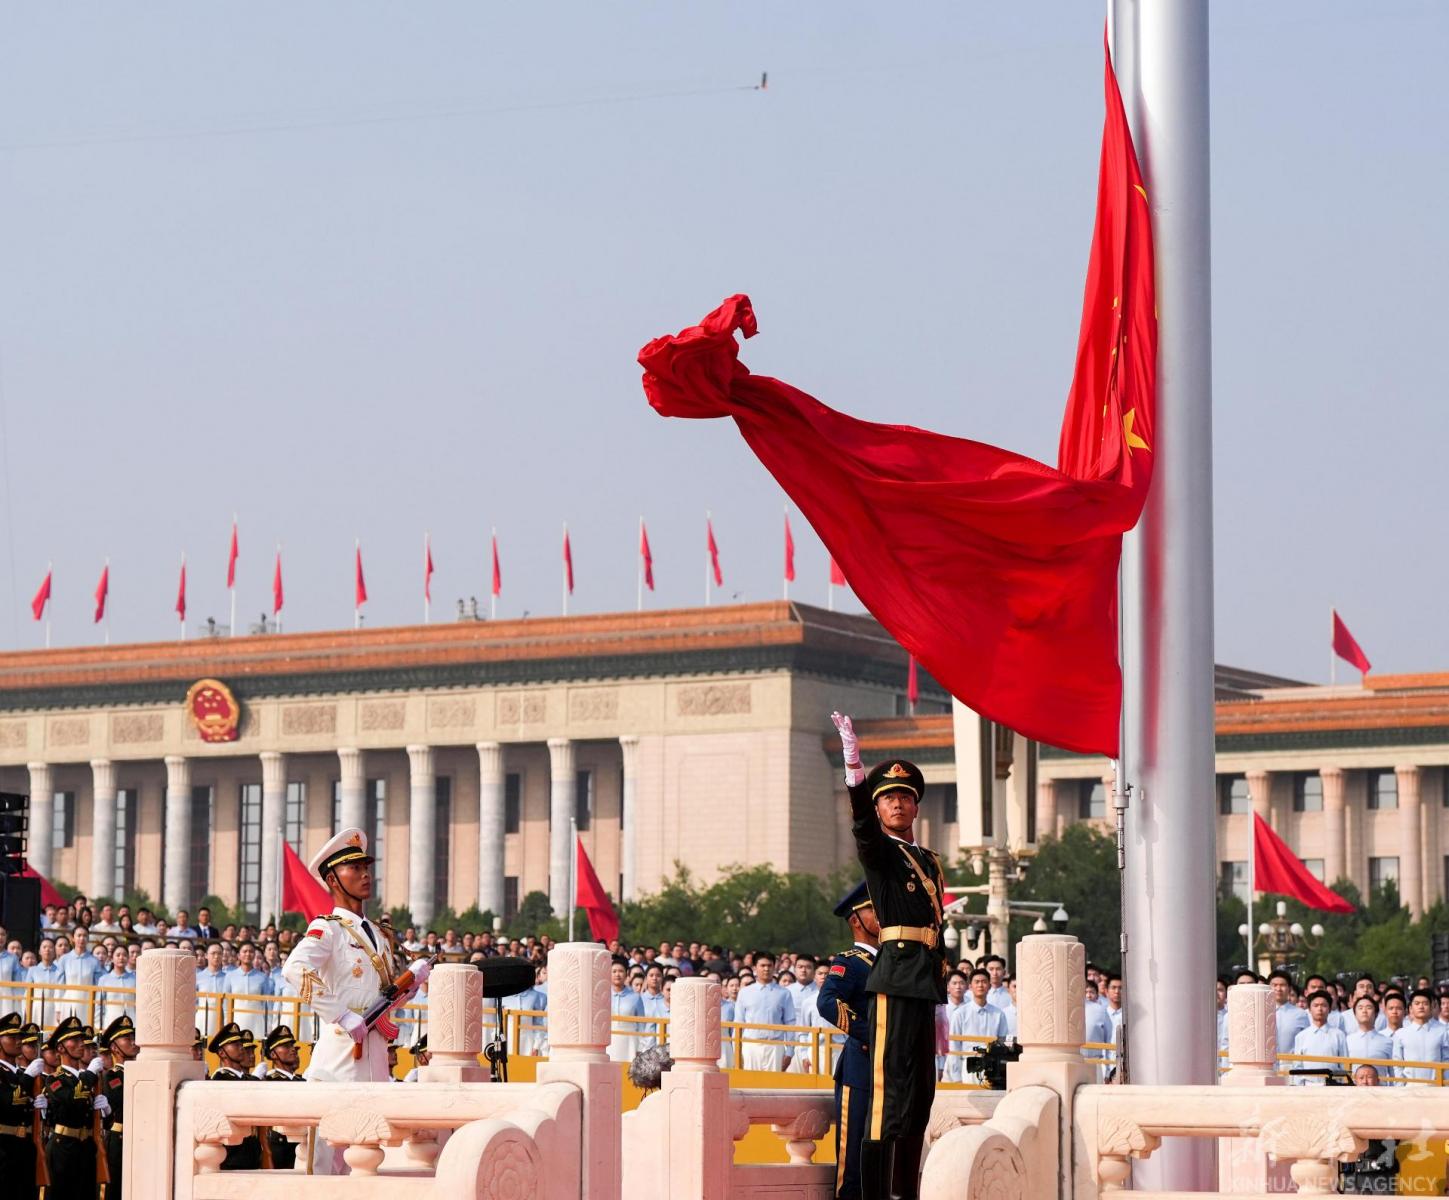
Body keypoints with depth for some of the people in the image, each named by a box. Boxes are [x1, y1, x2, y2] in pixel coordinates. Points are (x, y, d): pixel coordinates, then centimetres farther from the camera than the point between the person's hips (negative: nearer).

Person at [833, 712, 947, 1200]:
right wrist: (854, 764, -35)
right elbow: (861, 823, -20)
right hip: (896, 977, -8)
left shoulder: (929, 863, 22)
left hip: (926, 981, 8)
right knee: (891, 1089, -13)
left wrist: (940, 1004, 20)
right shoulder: (879, 852, 2)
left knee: (920, 1093, 10)